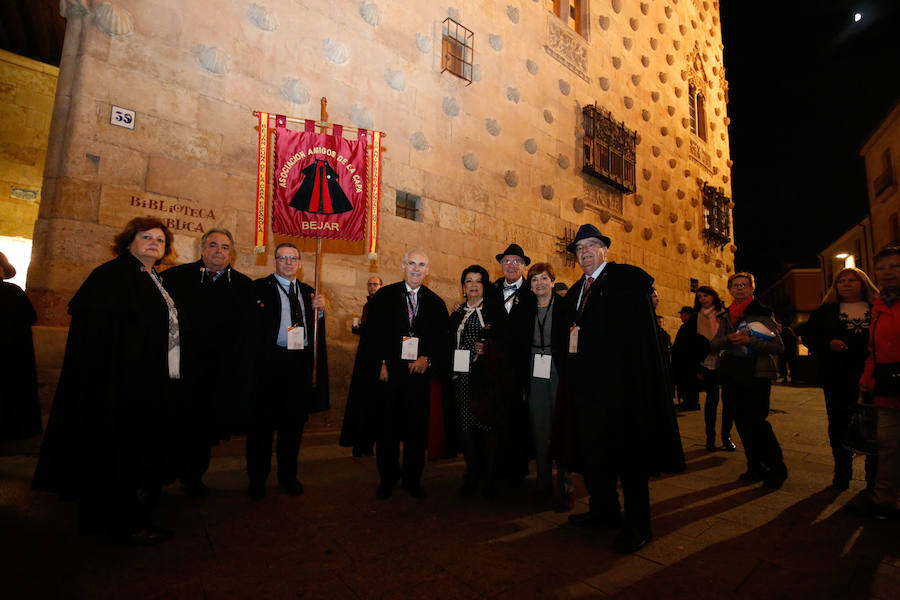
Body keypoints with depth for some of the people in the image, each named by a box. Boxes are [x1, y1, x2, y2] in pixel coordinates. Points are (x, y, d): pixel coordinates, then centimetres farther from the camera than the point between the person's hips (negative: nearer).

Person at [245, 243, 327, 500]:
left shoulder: (307, 292, 14)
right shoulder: (259, 287, 0)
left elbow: (316, 330, 14)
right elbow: (251, 327, -8)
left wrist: (319, 310, -3)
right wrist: (254, 360, -18)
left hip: (300, 363, 4)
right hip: (269, 363, -4)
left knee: (294, 421, 13)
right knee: (262, 421, 7)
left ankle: (288, 475, 30)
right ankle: (257, 477, 25)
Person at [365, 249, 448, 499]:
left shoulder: (435, 303, 7)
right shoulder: (383, 296, 3)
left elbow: (442, 339, 7)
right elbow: (371, 333, 0)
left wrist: (427, 359, -9)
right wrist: (380, 364, -8)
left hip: (419, 373, 1)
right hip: (389, 373, -1)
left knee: (417, 428, 9)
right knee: (386, 426, 7)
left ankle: (413, 479, 26)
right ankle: (387, 479, 25)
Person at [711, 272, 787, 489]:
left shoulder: (762, 313, 0)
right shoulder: (726, 316, 14)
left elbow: (778, 347, -6)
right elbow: (713, 345, 7)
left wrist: (749, 340, -19)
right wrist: (728, 339, -13)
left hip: (756, 375, -5)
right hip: (732, 375, 5)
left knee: (756, 420, -10)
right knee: (742, 422, 9)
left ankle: (777, 468, 8)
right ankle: (756, 467, 21)